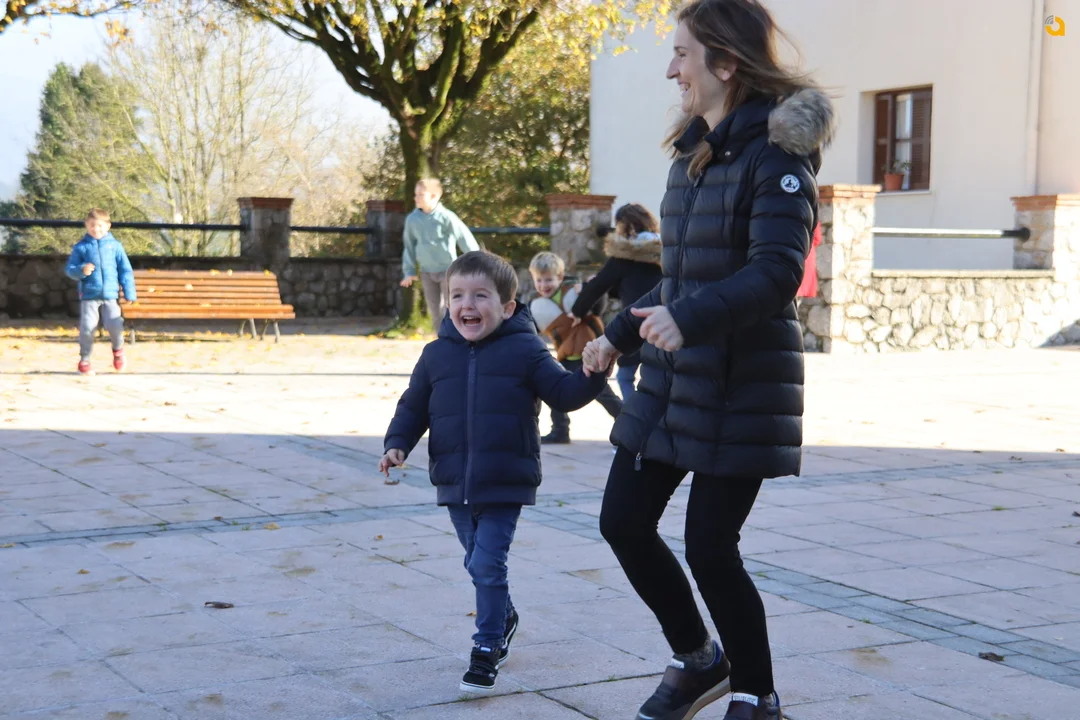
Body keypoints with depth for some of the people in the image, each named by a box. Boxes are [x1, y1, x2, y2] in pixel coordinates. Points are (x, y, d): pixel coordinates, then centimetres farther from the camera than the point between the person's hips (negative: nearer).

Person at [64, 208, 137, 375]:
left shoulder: (114, 245, 8)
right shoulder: (81, 247, 6)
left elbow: (125, 270, 10)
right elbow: (70, 269, 6)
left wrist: (129, 293, 5)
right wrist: (81, 270, -16)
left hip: (110, 294, 0)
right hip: (89, 295, 0)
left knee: (114, 325, -14)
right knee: (87, 328, -9)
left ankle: (118, 349, 19)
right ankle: (84, 360, 12)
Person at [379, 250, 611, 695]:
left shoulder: (524, 350, -6)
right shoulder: (436, 354, 3)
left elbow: (564, 393, -7)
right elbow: (414, 407, 12)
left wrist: (593, 375, -26)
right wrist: (397, 444, -3)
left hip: (505, 486, -4)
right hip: (455, 485, 4)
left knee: (487, 565, -10)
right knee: (478, 563, 19)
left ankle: (487, 651, 5)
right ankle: (504, 618, 45)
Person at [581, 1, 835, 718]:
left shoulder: (776, 154, -14)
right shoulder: (694, 154, 12)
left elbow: (777, 271, -25)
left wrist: (690, 318, -38)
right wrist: (619, 335, 23)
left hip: (740, 384, -8)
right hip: (673, 376, 8)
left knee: (709, 548, -5)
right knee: (625, 522, 7)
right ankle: (699, 660, 29)